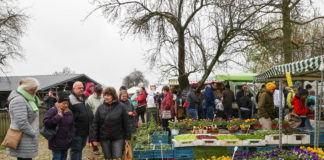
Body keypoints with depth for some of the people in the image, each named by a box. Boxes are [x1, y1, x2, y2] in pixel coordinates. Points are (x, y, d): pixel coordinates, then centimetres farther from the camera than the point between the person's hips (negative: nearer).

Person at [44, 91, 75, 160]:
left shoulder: (69, 112, 8)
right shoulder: (52, 111, -12)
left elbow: (72, 126, 16)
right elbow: (46, 122, -20)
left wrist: (71, 137, 10)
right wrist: (58, 117, -25)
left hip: (66, 142, 6)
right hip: (56, 142, -6)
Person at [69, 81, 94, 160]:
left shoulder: (84, 98, 14)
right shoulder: (71, 99, -12)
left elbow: (89, 112, 26)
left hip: (85, 131, 8)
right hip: (76, 131, -8)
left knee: (80, 148, 18)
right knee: (75, 149, 0)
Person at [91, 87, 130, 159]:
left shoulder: (121, 106, -4)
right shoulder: (100, 108, 1)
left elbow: (126, 123, 0)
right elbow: (95, 124, 4)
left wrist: (127, 137, 1)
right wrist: (94, 138, 0)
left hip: (118, 138, -2)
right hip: (104, 139, 2)